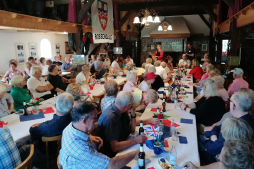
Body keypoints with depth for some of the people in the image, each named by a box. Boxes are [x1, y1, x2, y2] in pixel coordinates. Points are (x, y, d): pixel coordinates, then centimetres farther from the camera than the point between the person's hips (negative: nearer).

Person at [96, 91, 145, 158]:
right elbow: (115, 147, -30)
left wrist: (133, 115, -11)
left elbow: (132, 129, 7)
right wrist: (135, 140, -25)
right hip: (111, 155, -8)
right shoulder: (110, 118, -30)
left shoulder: (121, 110, -4)